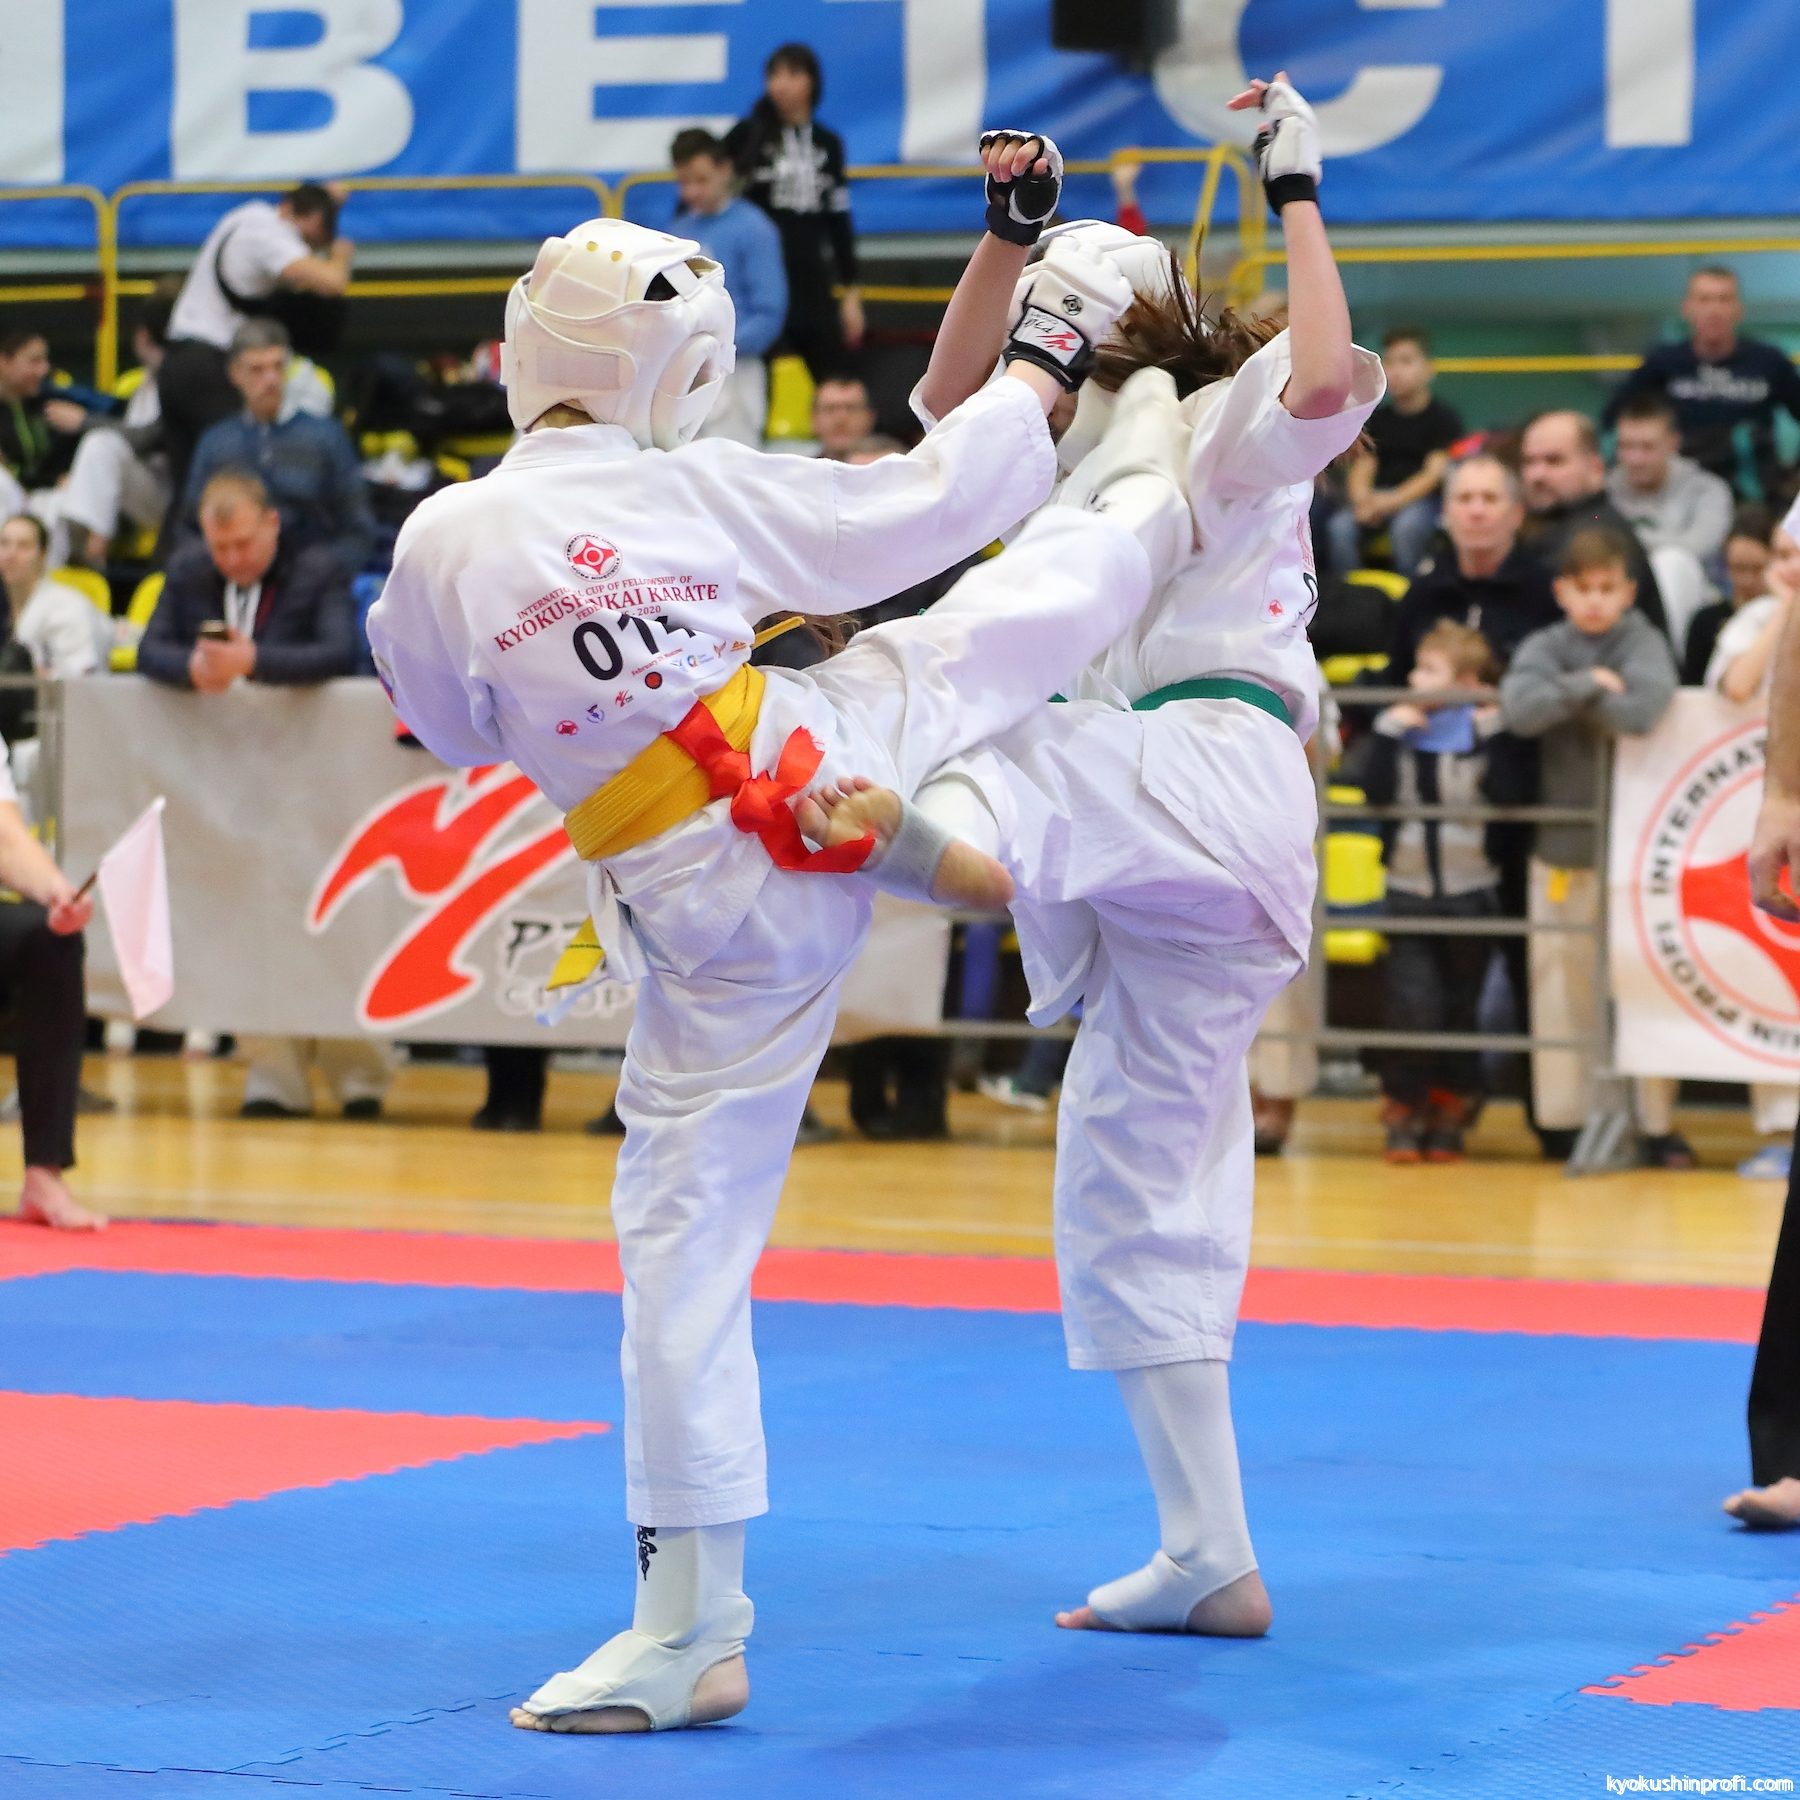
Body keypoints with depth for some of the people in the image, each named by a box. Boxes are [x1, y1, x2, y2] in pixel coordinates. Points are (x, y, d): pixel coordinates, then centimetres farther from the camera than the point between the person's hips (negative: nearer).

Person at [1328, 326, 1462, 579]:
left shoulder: (1445, 418, 4)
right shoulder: (1377, 418, 17)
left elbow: (1436, 472, -7)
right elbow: (1361, 470, 9)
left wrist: (1393, 500, -20)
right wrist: (1362, 500, -15)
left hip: (1421, 498, -4)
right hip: (1377, 497, 4)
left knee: (1407, 526, -37)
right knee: (1341, 526, -26)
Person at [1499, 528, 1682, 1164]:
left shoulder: (1643, 642, -2)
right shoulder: (1545, 647, 4)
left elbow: (1640, 710, -21)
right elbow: (1519, 708, -14)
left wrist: (1567, 701, -10)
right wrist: (1587, 686, -19)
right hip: (1561, 843, 2)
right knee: (1561, 983, 5)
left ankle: (1656, 1121, 5)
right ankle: (1564, 1118, 13)